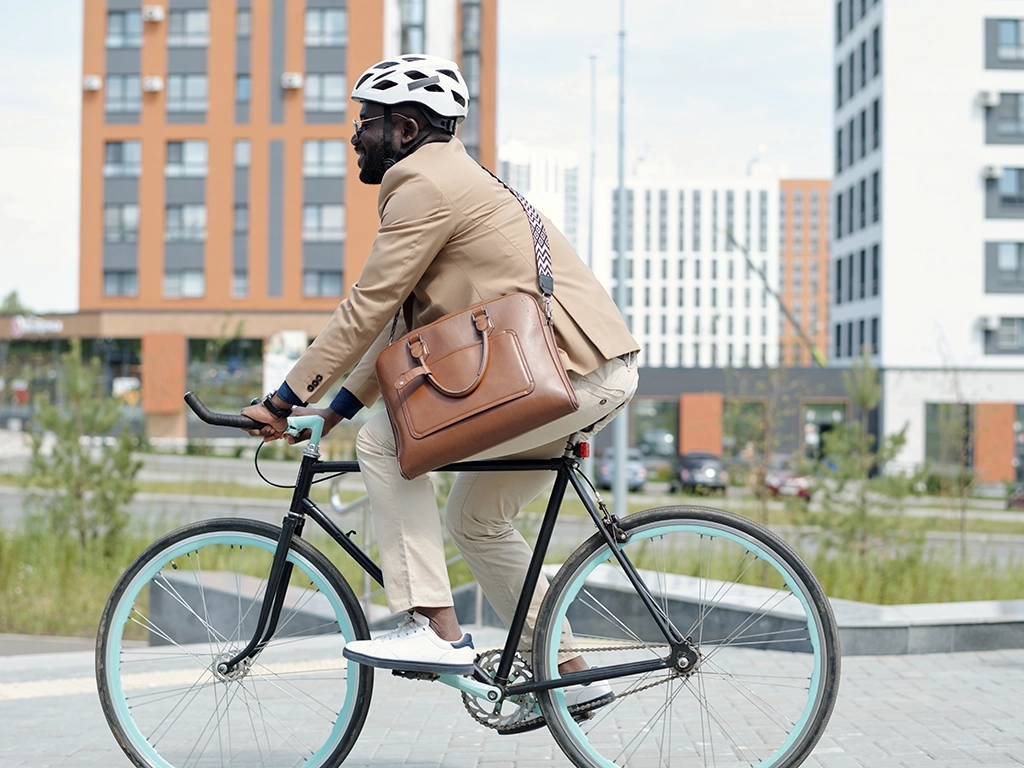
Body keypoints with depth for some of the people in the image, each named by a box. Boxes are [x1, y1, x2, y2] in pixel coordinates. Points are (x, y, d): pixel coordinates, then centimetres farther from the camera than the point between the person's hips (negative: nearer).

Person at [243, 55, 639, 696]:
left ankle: (436, 631, -9)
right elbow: (404, 320, 22)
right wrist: (332, 412, 19)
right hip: (603, 374, 10)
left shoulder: (426, 182, -9)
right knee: (475, 520, 19)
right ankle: (567, 673, 24)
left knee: (385, 443, -7)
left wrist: (284, 400, -5)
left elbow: (366, 310, -12)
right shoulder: (453, 178, 23)